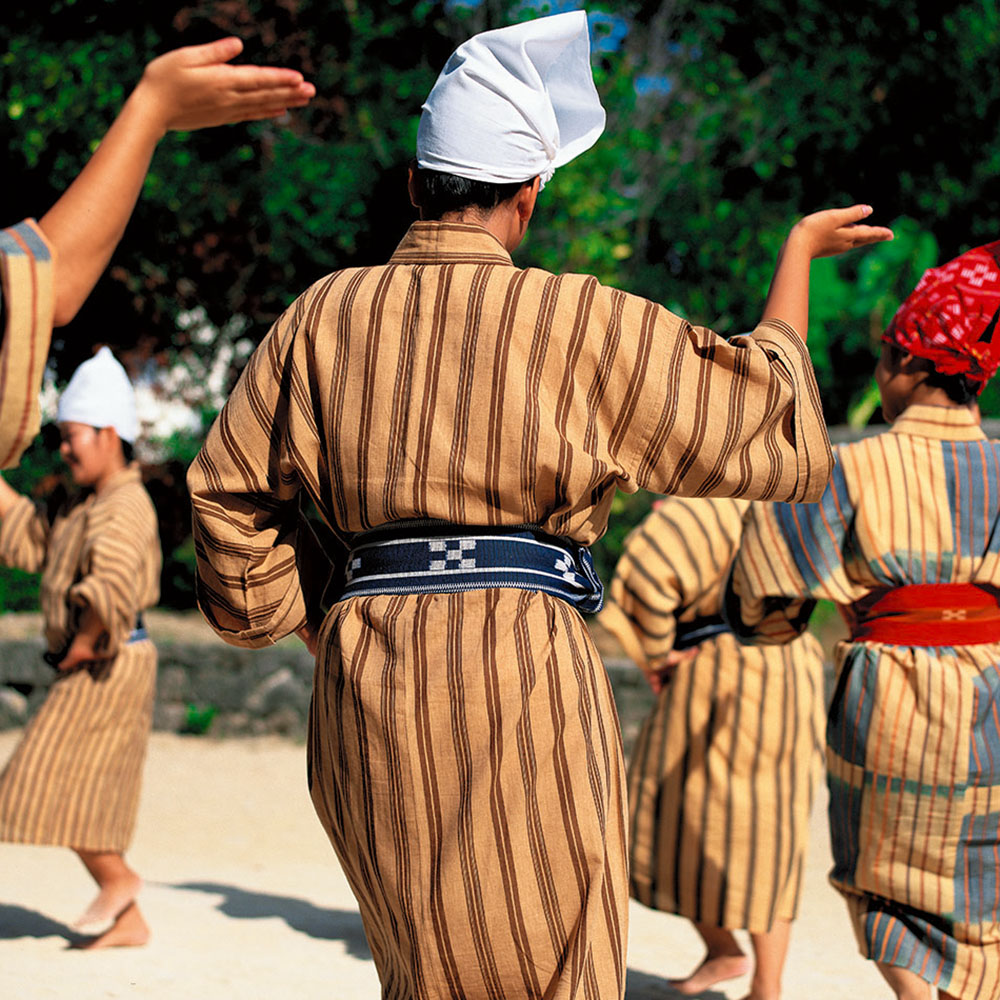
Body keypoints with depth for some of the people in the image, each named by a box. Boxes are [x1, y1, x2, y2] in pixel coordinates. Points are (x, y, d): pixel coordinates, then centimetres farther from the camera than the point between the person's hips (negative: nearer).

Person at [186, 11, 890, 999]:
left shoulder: (323, 315, 8)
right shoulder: (581, 323, -4)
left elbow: (230, 490, 13)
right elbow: (763, 418, 3)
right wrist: (798, 251, 16)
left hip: (365, 682, 5)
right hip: (523, 664, -5)